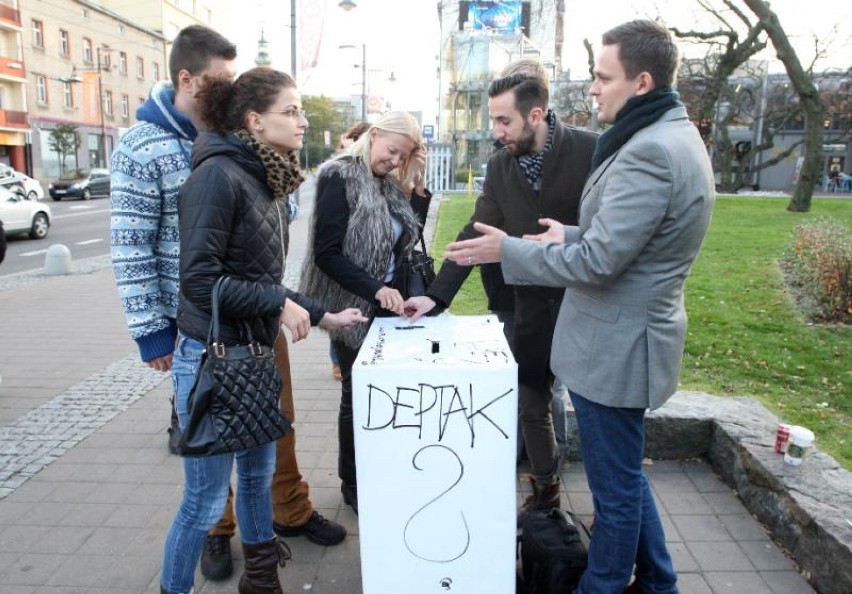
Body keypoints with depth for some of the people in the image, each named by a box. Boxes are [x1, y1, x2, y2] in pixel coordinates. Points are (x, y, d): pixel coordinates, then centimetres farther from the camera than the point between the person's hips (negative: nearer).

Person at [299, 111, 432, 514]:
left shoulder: (388, 183, 10)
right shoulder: (340, 178, -13)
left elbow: (409, 236, 8)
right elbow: (327, 253, -19)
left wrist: (418, 185, -1)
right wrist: (375, 289, -26)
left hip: (387, 302, 7)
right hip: (352, 306, -6)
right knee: (358, 393, 5)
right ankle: (352, 483, 24)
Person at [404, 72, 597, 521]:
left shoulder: (590, 152, -15)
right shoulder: (500, 167, 1)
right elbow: (475, 234, 0)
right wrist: (436, 295, -6)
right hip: (533, 303, 5)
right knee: (531, 403, 14)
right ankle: (544, 492, 36)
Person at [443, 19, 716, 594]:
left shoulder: (649, 151, -23)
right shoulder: (674, 135, 11)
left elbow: (596, 262, -24)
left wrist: (507, 249, -14)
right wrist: (571, 236, 9)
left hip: (616, 347, -11)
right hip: (626, 336, 11)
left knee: (615, 487, 9)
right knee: (626, 475, 25)